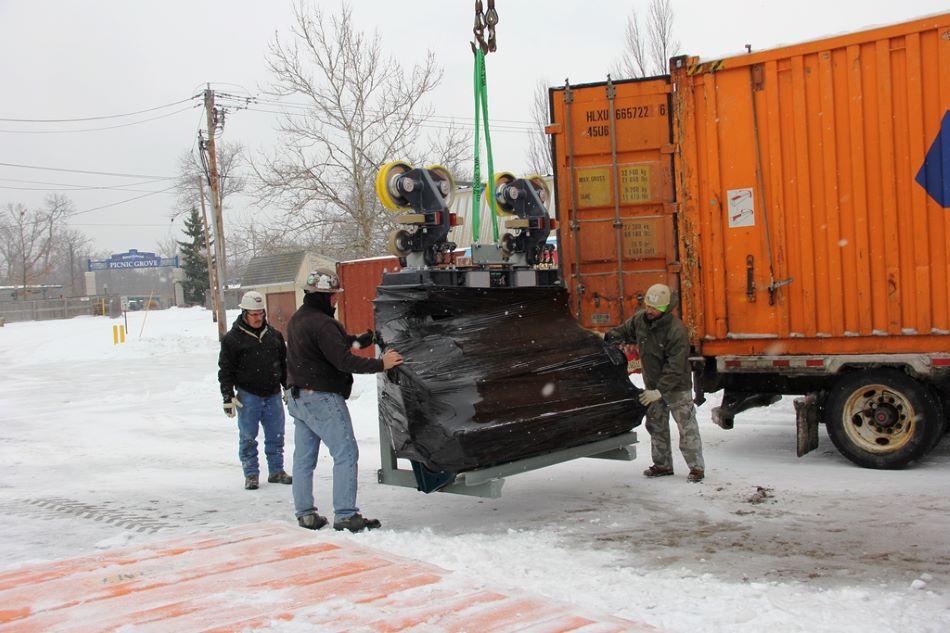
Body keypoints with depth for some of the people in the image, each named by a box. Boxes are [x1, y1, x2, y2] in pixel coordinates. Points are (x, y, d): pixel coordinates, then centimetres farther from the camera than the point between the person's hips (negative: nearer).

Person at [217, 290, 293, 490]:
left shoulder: (273, 335, 10)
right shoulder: (232, 338, -4)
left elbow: (283, 363, 19)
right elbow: (225, 369, -4)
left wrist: (288, 388, 18)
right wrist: (228, 397, -9)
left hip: (273, 395, 4)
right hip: (248, 396, -4)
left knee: (276, 435, 9)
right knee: (248, 438, 3)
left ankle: (276, 470, 21)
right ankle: (251, 474, 13)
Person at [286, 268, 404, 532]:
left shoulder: (297, 319, 12)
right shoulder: (322, 324, -19)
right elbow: (344, 361, -23)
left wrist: (361, 338, 7)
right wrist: (380, 364, -19)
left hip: (298, 397, 10)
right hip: (322, 399, -10)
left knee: (304, 457, 11)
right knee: (346, 453, -5)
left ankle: (305, 513, 17)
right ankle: (345, 515, -5)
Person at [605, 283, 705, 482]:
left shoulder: (677, 331, -26)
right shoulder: (639, 319, -5)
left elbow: (675, 368, -27)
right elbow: (623, 331, 15)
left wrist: (660, 391, -30)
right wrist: (604, 339, -3)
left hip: (676, 386, -7)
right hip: (652, 385, 7)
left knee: (686, 427, -3)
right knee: (656, 425, 14)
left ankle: (696, 467, 6)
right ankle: (662, 465, 26)